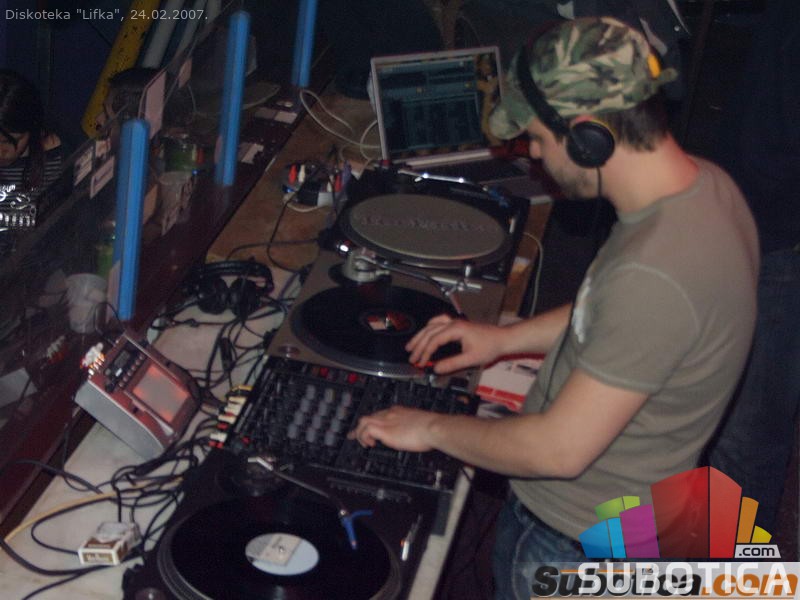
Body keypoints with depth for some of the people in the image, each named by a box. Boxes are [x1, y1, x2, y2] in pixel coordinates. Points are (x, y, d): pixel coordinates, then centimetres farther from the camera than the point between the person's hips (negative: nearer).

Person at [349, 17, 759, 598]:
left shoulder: (654, 274, -38)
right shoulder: (704, 182, -7)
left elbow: (560, 448, -29)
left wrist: (432, 429, -15)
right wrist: (506, 337, 8)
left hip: (573, 545, -8)